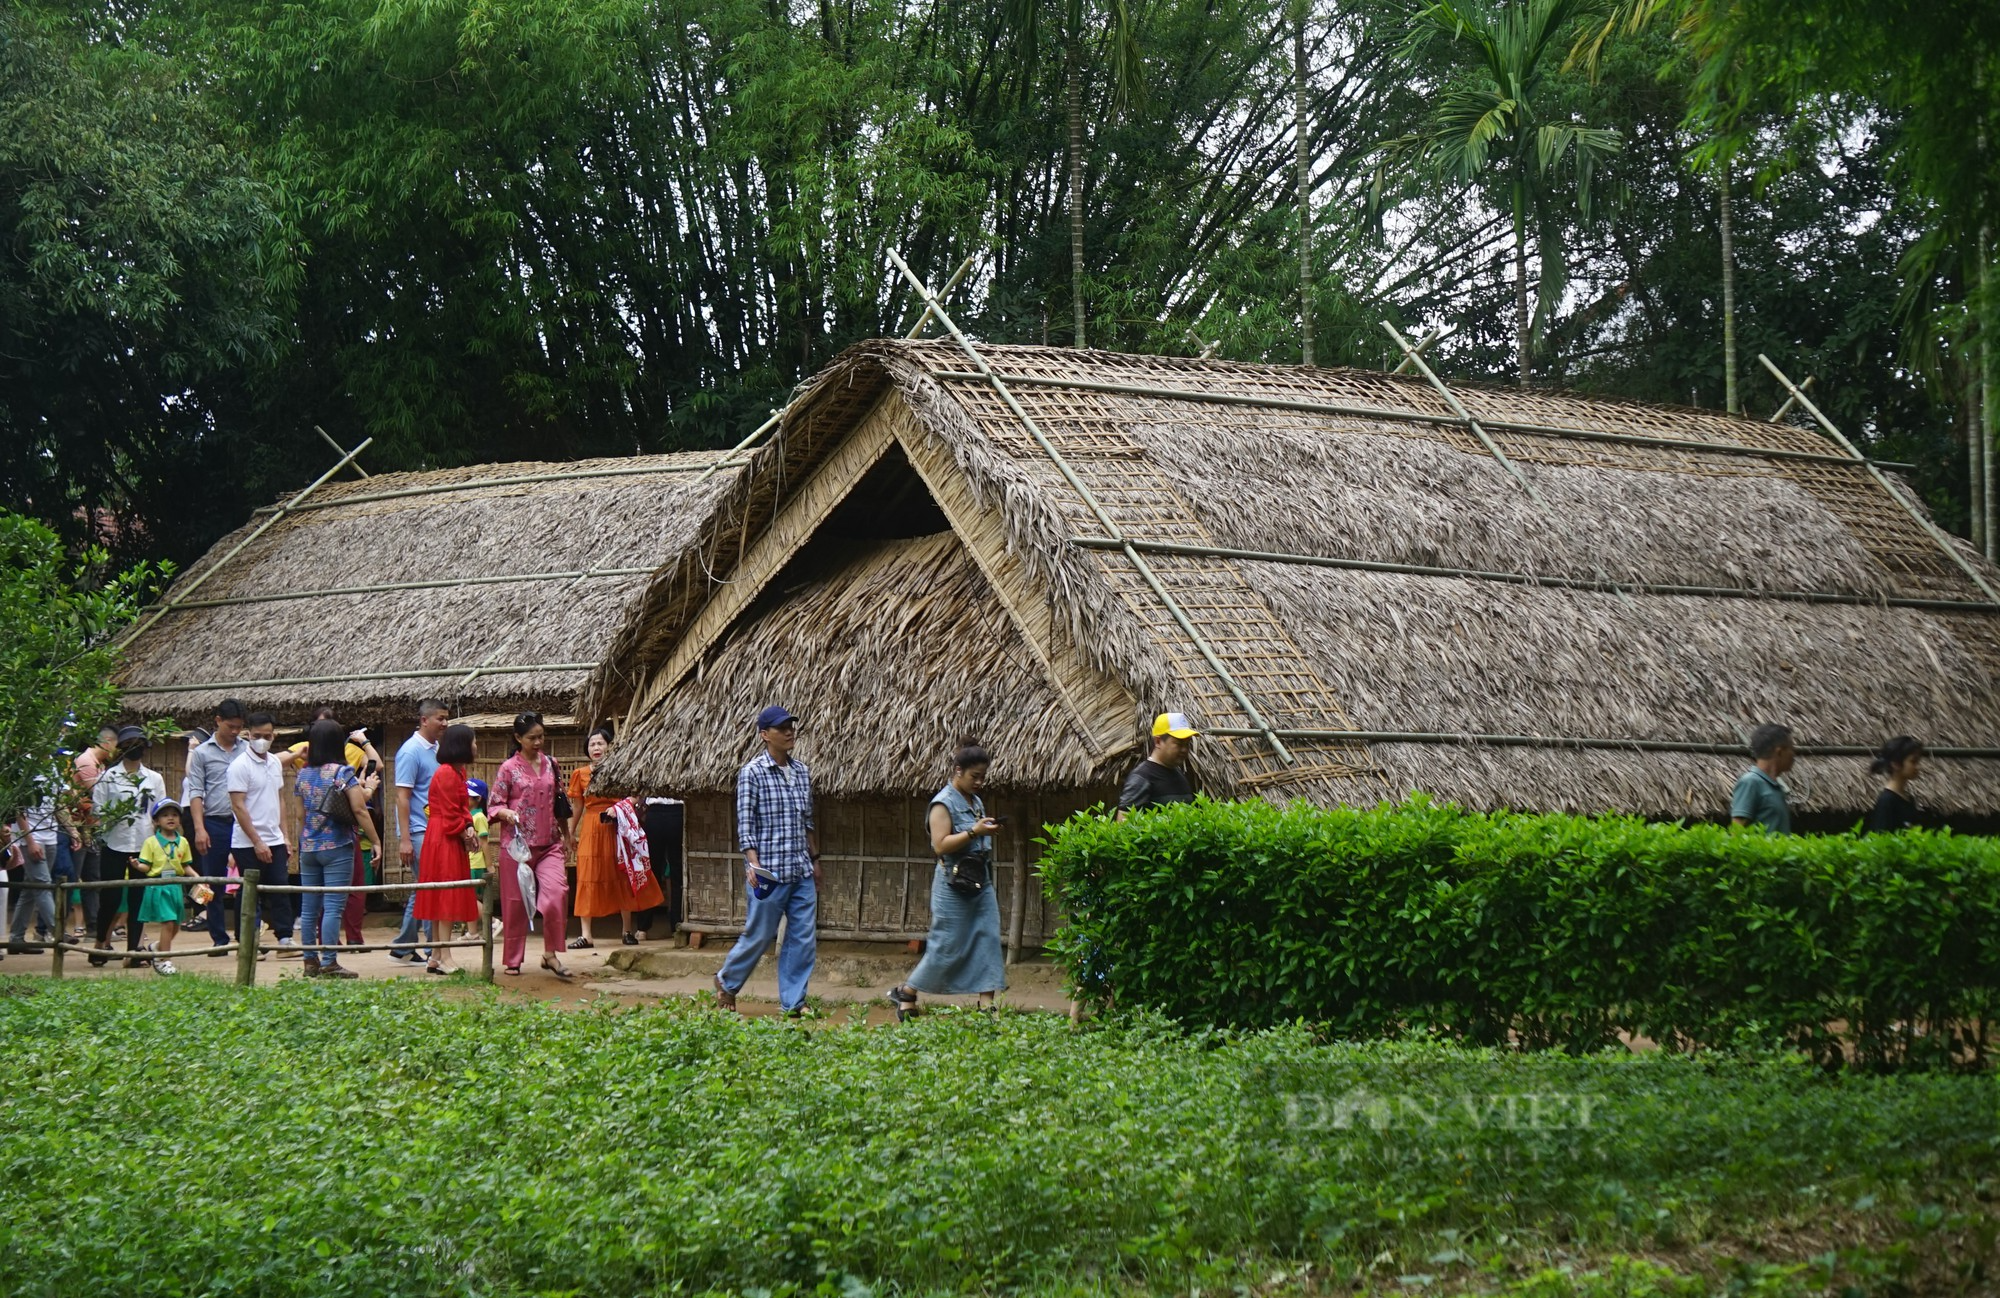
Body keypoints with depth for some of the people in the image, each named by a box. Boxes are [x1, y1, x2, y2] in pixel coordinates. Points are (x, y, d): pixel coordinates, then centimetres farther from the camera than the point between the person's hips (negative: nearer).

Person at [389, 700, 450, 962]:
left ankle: (402, 948, 19)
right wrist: (405, 839, -19)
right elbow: (402, 796, -15)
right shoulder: (411, 751, -11)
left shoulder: (436, 749, 14)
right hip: (419, 832, -9)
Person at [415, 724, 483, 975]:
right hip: (444, 841, -10)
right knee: (446, 897, -9)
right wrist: (466, 834, -7)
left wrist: (469, 829, 1)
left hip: (452, 841, 10)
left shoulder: (457, 772, 15)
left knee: (442, 898, 11)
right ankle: (445, 958, -8)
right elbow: (450, 816, -18)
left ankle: (436, 957, 14)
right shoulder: (447, 774, -17)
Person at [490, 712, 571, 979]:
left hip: (548, 844, 3)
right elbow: (493, 806, -2)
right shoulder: (509, 768, -2)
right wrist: (506, 813, -22)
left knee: (557, 892, -16)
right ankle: (513, 960, 15)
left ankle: (550, 954, -5)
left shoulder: (550, 765, 10)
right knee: (516, 902, 2)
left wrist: (562, 834, 20)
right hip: (517, 844, -3)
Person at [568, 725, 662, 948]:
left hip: (616, 827, -1)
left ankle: (627, 930, 14)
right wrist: (572, 832, 18)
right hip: (591, 827, 1)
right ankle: (586, 934, -2)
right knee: (588, 879, -2)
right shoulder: (580, 774, 6)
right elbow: (577, 806, 13)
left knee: (622, 877, 3)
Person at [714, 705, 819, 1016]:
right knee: (759, 935, 2)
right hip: (768, 872, -6)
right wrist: (753, 864, -19)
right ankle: (727, 981, 26)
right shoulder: (752, 773, -8)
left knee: (804, 938, 3)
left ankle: (793, 1001, 11)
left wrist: (815, 860, 18)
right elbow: (745, 824, -10)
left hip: (801, 872, 6)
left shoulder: (802, 772, 11)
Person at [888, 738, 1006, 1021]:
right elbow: (940, 845, -22)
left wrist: (988, 832, 11)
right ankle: (906, 994, 12)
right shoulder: (943, 803, -11)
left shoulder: (976, 801, 14)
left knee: (989, 939, -1)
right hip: (953, 885, -8)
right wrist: (974, 832, -27)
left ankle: (987, 1003, 0)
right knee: (947, 947, -3)